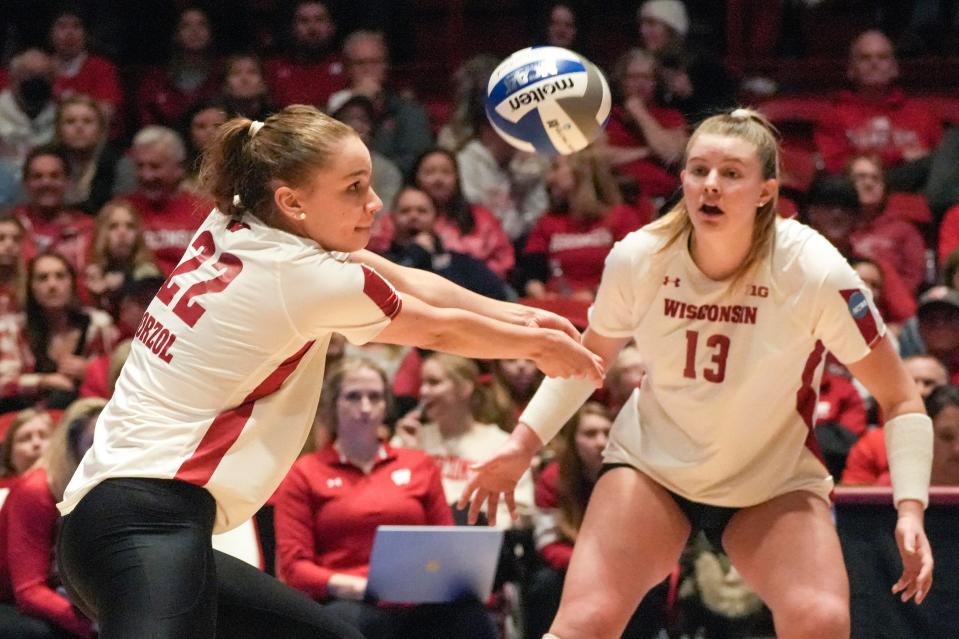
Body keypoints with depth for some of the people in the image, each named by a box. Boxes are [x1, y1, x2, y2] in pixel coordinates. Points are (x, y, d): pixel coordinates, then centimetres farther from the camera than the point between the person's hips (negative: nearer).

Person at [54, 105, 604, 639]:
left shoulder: (231, 227, 11)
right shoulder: (305, 277, -9)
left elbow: (403, 280, 22)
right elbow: (441, 330, 9)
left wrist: (516, 315, 24)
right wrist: (538, 343, 26)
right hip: (151, 523, -10)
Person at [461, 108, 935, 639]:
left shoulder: (815, 273, -22)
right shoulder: (637, 258, -14)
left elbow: (899, 399, -13)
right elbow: (588, 357, 8)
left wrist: (910, 510, -25)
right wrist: (524, 442, -1)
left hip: (775, 485, -1)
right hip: (652, 466, 2)